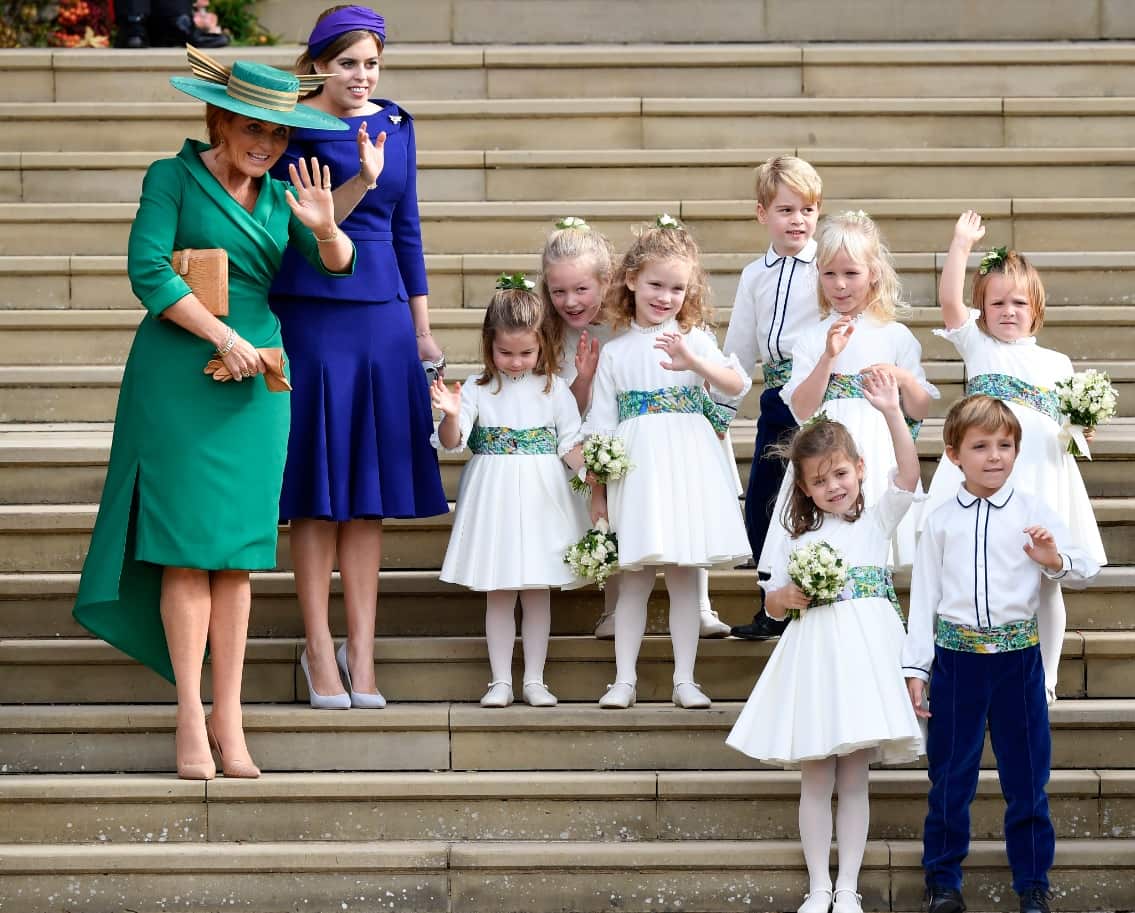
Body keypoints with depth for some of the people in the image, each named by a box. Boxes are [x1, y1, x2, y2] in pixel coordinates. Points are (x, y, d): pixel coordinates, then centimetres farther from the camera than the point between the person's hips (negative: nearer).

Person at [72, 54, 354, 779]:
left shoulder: (277, 194, 12)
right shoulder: (173, 178, -2)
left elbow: (337, 265, 5)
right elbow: (148, 270, -12)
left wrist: (325, 228, -17)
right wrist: (224, 338, -14)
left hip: (258, 380, 5)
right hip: (180, 373, -5)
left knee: (238, 553, 4)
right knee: (187, 545, -5)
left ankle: (230, 717, 7)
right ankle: (191, 718, -3)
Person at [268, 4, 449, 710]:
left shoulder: (395, 124, 10)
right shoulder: (295, 129, -5)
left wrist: (423, 330, 15)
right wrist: (362, 180, -27)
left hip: (383, 316, 5)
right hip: (313, 317, -5)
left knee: (371, 490, 5)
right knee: (319, 482, -1)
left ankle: (361, 650, 9)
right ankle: (319, 646, 8)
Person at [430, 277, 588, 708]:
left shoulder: (555, 390, 1)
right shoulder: (477, 390, -1)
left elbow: (570, 445, 2)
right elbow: (452, 442, -8)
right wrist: (452, 415, -29)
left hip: (541, 497, 0)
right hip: (494, 499, 0)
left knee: (537, 591, 5)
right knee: (498, 594, 4)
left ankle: (534, 679, 12)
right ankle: (501, 680, 9)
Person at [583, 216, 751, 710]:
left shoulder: (694, 339, 6)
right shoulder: (614, 351, 8)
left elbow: (737, 385, -10)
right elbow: (599, 426, 8)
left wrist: (694, 362, -26)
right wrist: (596, 490, 4)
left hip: (688, 465, 0)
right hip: (636, 468, 0)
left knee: (685, 575, 3)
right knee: (634, 576, 2)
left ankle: (685, 680, 9)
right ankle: (624, 679, 9)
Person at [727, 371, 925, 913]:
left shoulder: (876, 522, 6)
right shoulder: (794, 540, 12)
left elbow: (908, 475, -9)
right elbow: (772, 605, 17)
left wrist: (891, 413, -20)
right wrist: (789, 597, -8)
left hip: (864, 656, -2)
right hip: (812, 660, 2)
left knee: (853, 780, 1)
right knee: (816, 781, 2)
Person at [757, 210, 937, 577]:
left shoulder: (896, 336, 8)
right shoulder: (812, 339, 7)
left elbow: (919, 411, 10)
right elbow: (801, 409, -3)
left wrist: (904, 379, -9)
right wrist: (828, 356, -11)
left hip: (878, 454, 0)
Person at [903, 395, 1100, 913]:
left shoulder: (1034, 514, 1)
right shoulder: (941, 521, 3)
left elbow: (1085, 573, 4)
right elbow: (923, 596, 5)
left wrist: (1056, 561, -17)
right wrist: (915, 667, 2)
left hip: (1018, 658, 0)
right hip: (956, 658, 0)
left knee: (1027, 777, 6)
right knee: (950, 776, 8)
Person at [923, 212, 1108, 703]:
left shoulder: (1057, 362, 18)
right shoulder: (978, 346, 13)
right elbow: (949, 298, 0)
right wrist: (962, 244, -4)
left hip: (1041, 469, 2)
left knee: (1044, 578, 3)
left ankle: (1044, 676, 12)